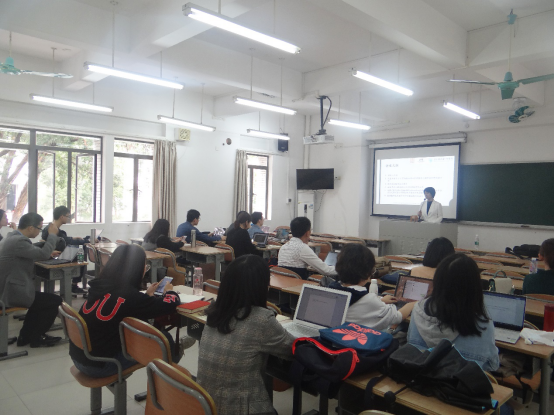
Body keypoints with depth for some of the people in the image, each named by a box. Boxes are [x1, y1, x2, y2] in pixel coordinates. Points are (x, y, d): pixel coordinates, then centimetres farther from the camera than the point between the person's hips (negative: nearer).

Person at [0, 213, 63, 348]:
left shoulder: (13, 236, 9)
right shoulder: (19, 241, -25)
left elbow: (32, 253, 24)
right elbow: (43, 254, -27)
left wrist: (48, 253, 15)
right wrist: (52, 234, -15)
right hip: (12, 293, -11)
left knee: (42, 298, 27)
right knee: (55, 301, -2)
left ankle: (26, 335, 28)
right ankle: (36, 337, 14)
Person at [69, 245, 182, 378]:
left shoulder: (100, 286, -2)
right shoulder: (128, 295, -22)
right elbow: (170, 305, -13)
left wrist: (147, 295, 23)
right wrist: (169, 291, 8)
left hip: (78, 356, 8)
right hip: (98, 365, -8)